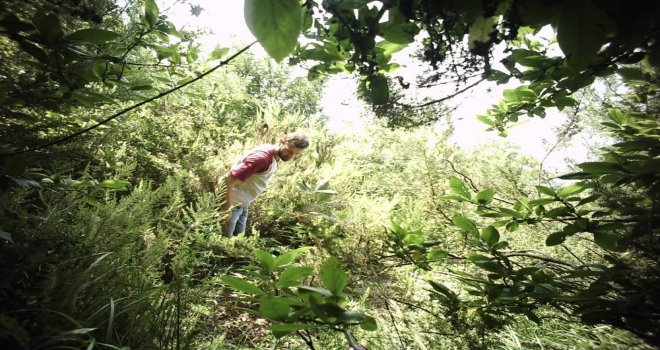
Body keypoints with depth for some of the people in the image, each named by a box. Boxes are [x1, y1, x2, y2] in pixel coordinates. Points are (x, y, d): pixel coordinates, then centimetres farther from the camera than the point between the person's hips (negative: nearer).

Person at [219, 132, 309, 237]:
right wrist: (227, 203, -25)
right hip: (233, 202, -9)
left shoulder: (276, 157, 2)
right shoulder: (262, 157, -28)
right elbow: (230, 178, -29)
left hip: (243, 204, 9)